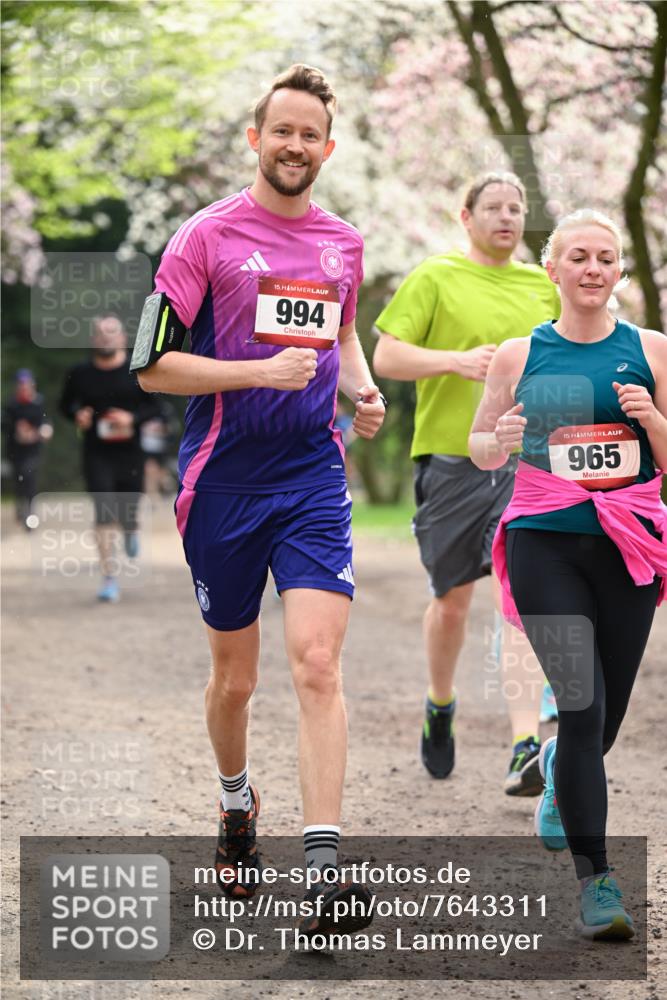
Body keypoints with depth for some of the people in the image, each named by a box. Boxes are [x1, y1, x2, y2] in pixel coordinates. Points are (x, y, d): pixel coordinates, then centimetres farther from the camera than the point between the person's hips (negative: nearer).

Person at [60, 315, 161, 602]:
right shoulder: (80, 374, 2)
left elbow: (156, 406, 3)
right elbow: (66, 403, 17)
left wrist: (132, 418, -15)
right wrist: (77, 415, -5)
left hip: (130, 453, 0)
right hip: (97, 455, 0)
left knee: (128, 515, 5)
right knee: (104, 512, -14)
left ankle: (131, 530, 46)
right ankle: (109, 578, -10)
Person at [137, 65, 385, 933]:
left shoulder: (342, 243, 10)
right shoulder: (208, 236, -4)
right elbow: (152, 366, -7)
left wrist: (361, 391, 5)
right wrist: (260, 372, -18)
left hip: (313, 477, 2)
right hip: (223, 478, -2)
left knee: (317, 664, -13)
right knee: (234, 676, 10)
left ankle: (324, 871, -17)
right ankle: (237, 807, 39)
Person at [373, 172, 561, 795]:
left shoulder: (544, 288, 13)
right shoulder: (434, 278, 2)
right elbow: (385, 357, -5)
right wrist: (458, 360, -17)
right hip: (452, 457, -2)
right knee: (452, 598, 8)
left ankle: (525, 750, -17)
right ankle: (440, 707, 36)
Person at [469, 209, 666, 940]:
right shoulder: (518, 356, 4)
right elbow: (480, 447, 14)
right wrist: (500, 440, -9)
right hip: (545, 544, -2)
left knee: (605, 714, 10)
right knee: (583, 706, -14)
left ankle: (559, 771, 48)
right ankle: (596, 881, -9)